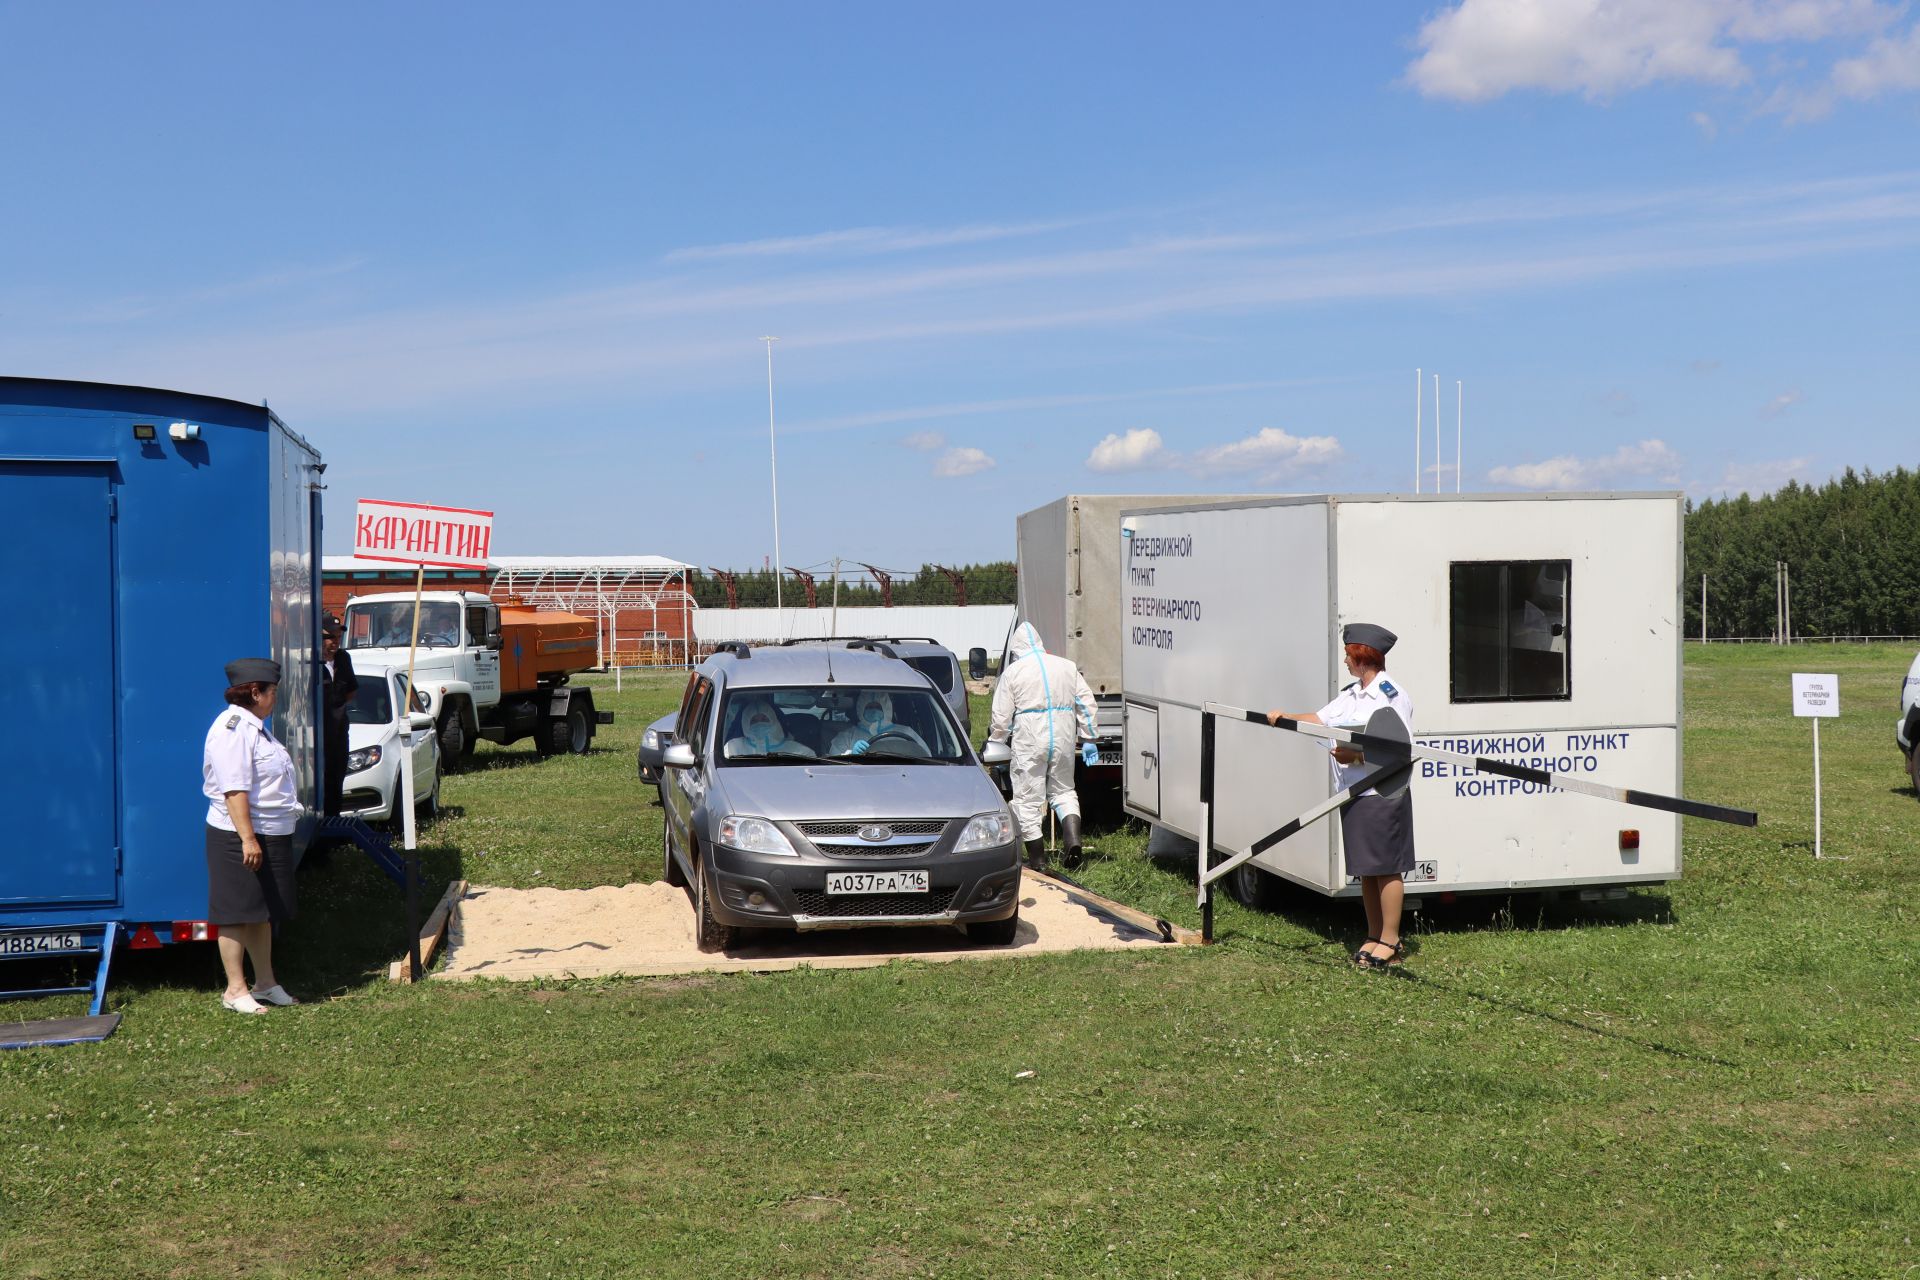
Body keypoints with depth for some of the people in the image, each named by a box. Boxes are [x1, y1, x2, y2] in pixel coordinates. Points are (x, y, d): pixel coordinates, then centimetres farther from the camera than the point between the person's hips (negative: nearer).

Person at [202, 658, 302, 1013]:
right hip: (240, 837, -10)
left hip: (270, 836, 10)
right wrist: (248, 838, -27)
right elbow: (234, 789, -24)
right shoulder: (233, 729, -17)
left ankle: (265, 982, 25)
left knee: (263, 912, 16)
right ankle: (235, 990, 6)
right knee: (238, 913, -2)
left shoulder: (254, 727, 17)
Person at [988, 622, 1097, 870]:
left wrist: (996, 747, 13)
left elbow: (1001, 718, 0)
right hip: (1063, 738, 4)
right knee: (1063, 790, 18)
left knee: (1028, 798, 4)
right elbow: (1086, 703, 11)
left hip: (1029, 740, -4)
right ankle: (1073, 839, -4)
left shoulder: (1013, 672, 1)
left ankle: (1037, 859, 7)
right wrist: (1088, 740, 16)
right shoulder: (1067, 666, 12)